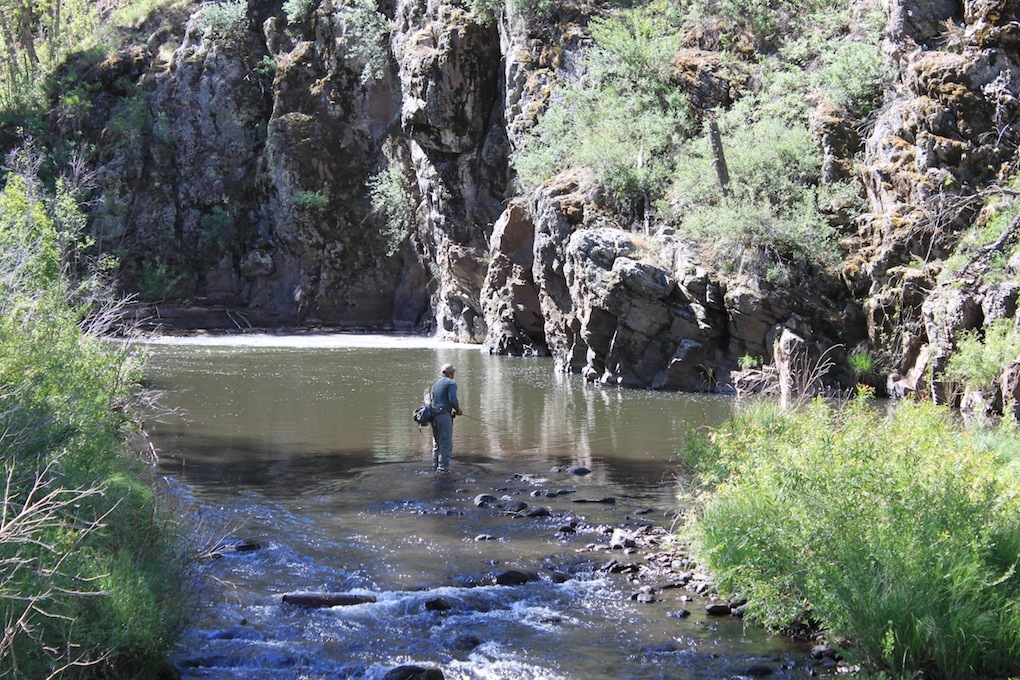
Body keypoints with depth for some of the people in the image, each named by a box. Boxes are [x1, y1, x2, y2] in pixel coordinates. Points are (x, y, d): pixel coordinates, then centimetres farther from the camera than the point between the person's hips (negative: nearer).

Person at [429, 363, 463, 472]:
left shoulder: (435, 384, 20)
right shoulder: (451, 383, -5)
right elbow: (453, 400, -18)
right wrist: (458, 410, 0)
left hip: (433, 416, 8)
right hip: (444, 416, -8)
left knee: (437, 443, 16)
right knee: (446, 444, -8)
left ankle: (436, 466, 19)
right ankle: (443, 468, -13)